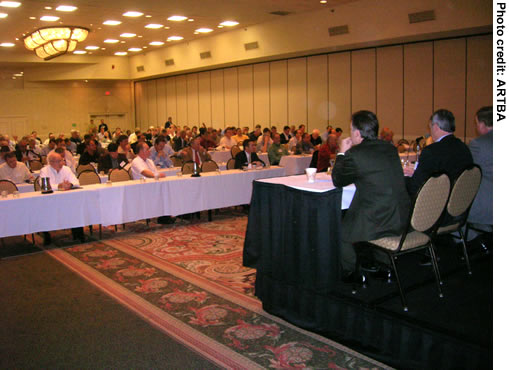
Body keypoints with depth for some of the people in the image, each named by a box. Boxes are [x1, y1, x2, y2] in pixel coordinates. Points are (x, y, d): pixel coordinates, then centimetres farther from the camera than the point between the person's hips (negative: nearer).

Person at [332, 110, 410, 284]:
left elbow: (337, 180, -1)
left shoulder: (355, 153, -16)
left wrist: (342, 153, 9)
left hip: (379, 223, -8)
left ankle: (352, 273, 29)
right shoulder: (390, 148, 7)